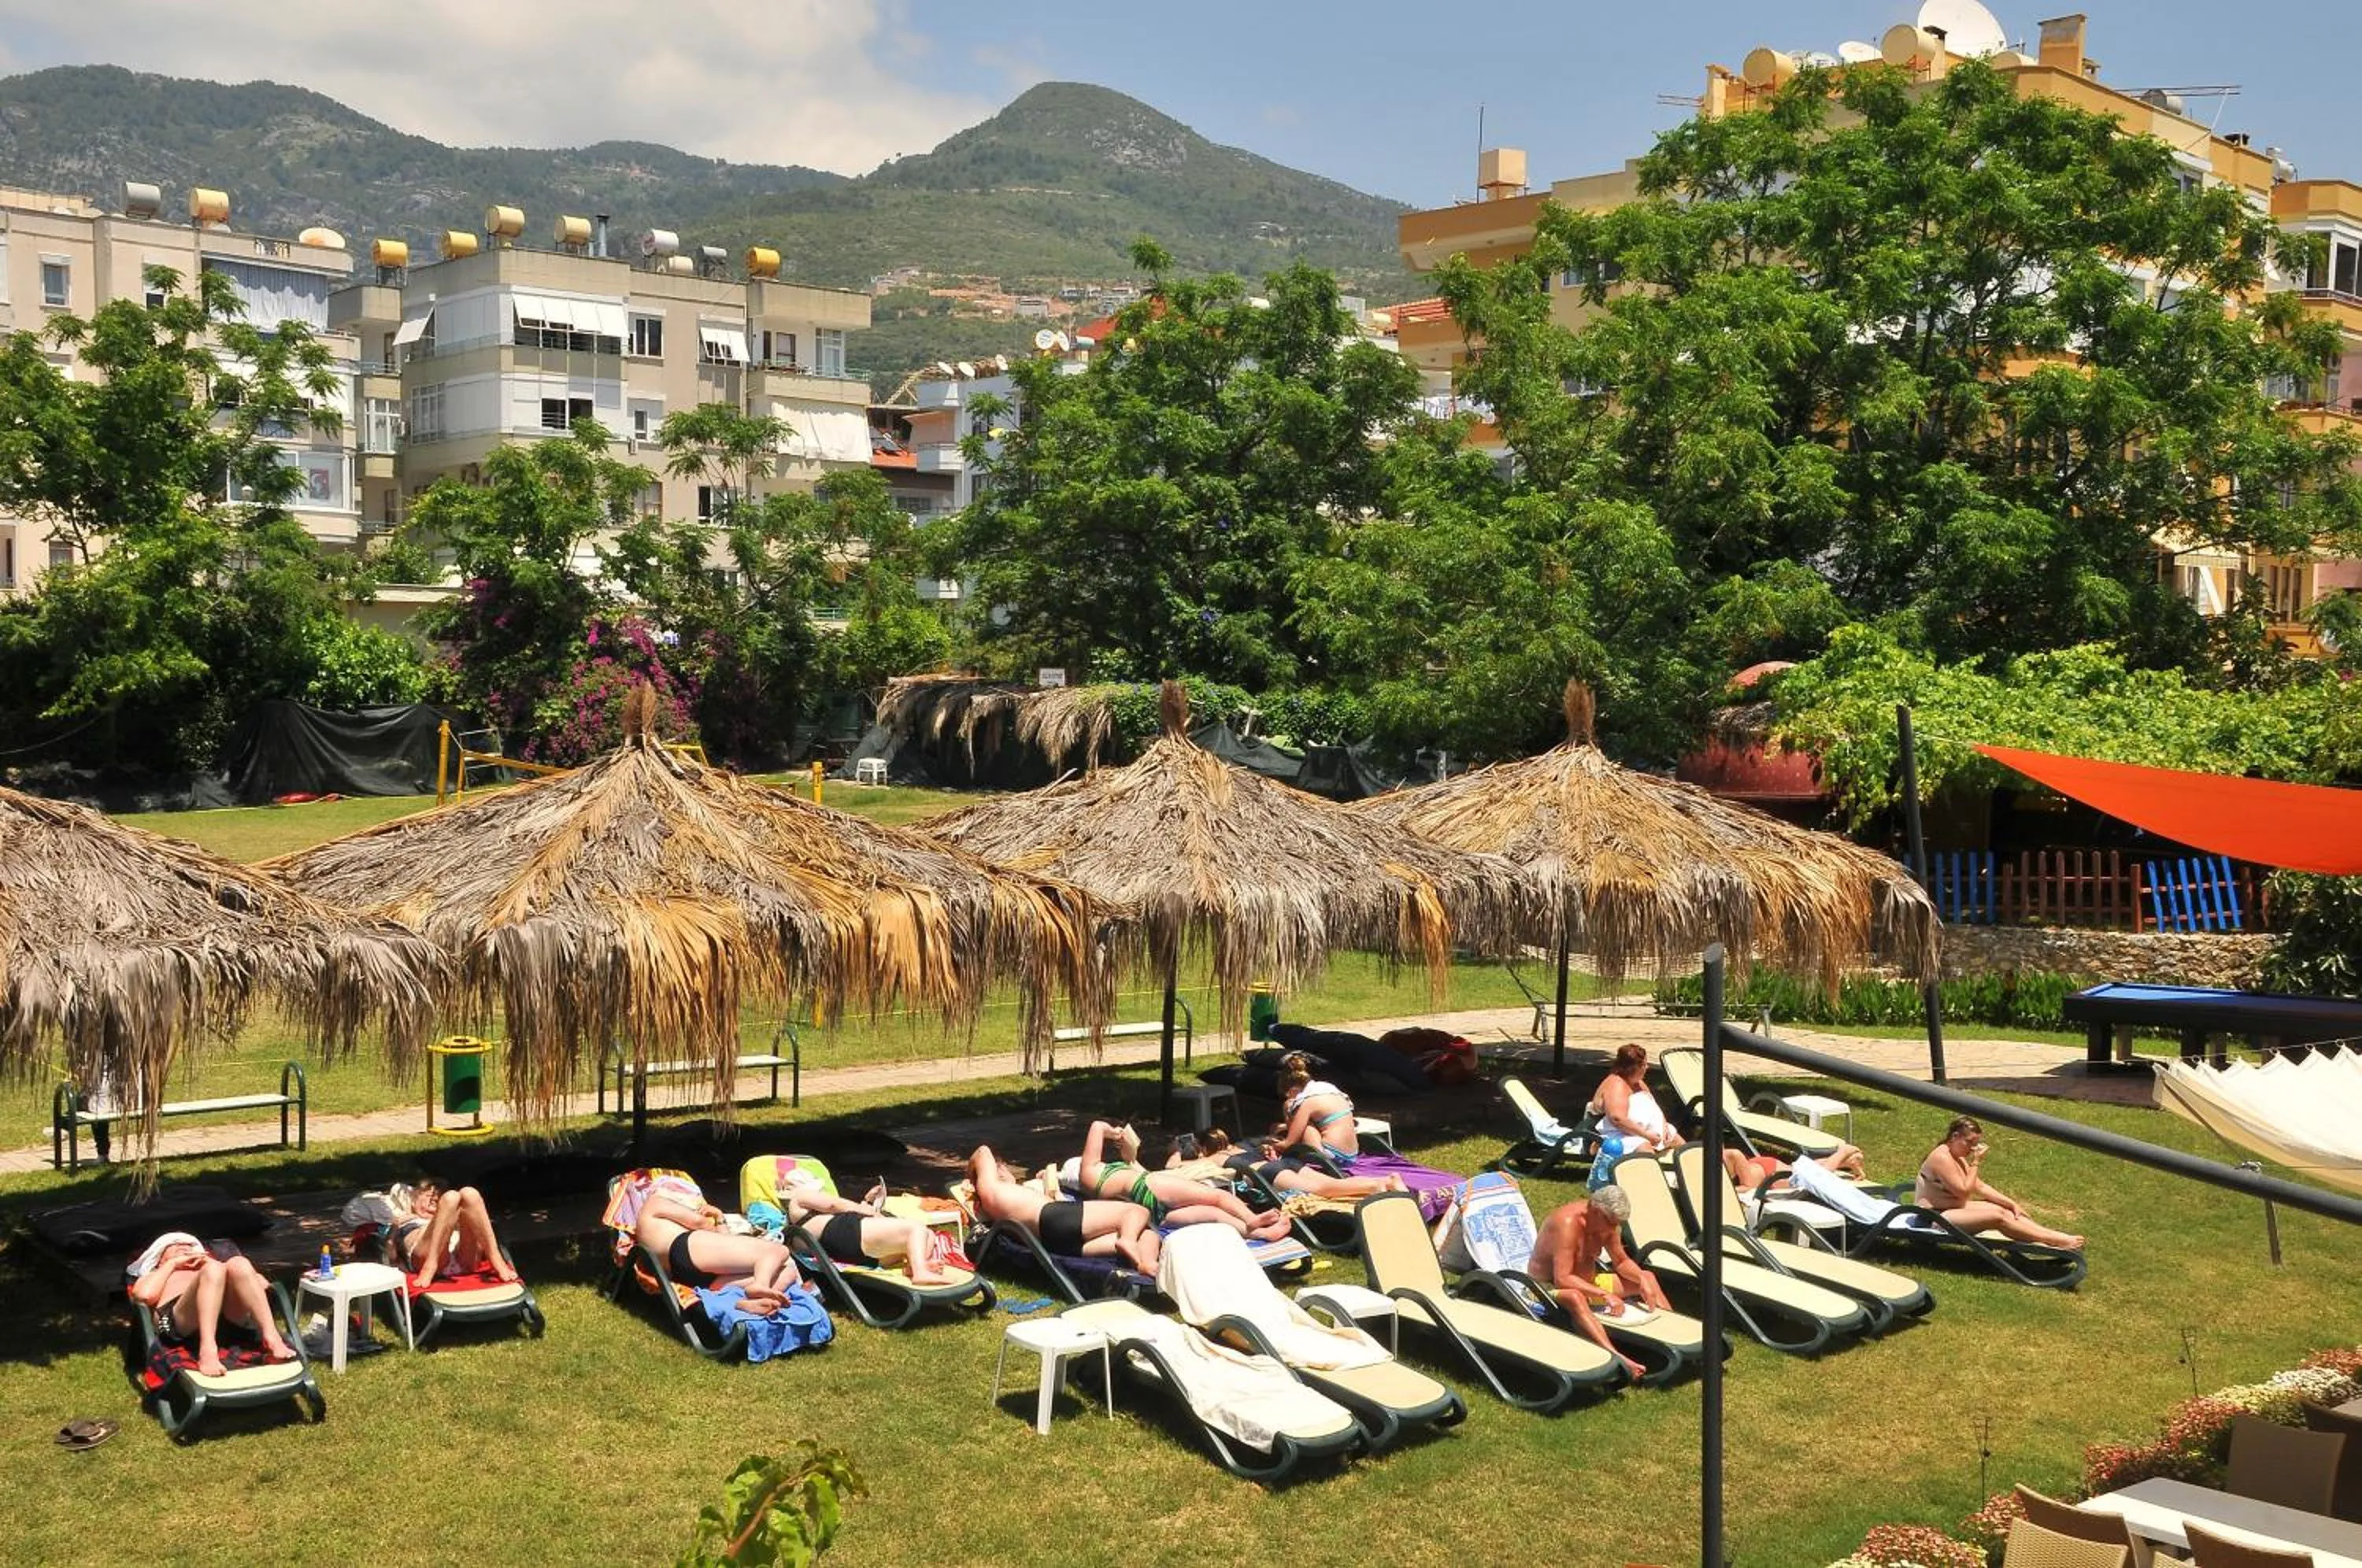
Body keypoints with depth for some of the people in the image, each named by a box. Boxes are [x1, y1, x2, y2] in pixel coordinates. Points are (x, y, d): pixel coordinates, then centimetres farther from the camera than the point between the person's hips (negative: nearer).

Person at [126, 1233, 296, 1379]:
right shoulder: (153, 1277, 39)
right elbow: (145, 1295, 12)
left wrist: (207, 1261, 17)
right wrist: (173, 1263, 20)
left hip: (229, 1315, 2)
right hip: (178, 1319, -2)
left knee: (238, 1264, -27)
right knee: (213, 1270, -31)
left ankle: (271, 1338, -43)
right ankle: (207, 1351, -52)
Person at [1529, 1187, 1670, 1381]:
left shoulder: (1608, 1222, -4)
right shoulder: (1568, 1223, -30)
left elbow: (1622, 1261, 10)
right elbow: (1562, 1279, -35)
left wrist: (1642, 1279, -10)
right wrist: (1605, 1295, -38)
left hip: (1586, 1281, 9)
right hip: (1548, 1285, -9)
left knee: (1648, 1277, 9)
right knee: (1575, 1298, -44)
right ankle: (1616, 1358, -58)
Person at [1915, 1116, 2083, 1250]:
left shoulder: (1957, 1158, 14)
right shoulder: (1941, 1157, -18)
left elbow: (1981, 1187, 14)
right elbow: (1964, 1192, -21)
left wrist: (2012, 1204, 6)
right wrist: (1976, 1163, -16)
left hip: (1951, 1209, 10)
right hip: (1934, 1217, -10)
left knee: (2004, 1211, -3)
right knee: (1997, 1218, -22)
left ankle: (2056, 1236, -9)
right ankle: (2058, 1242, -23)